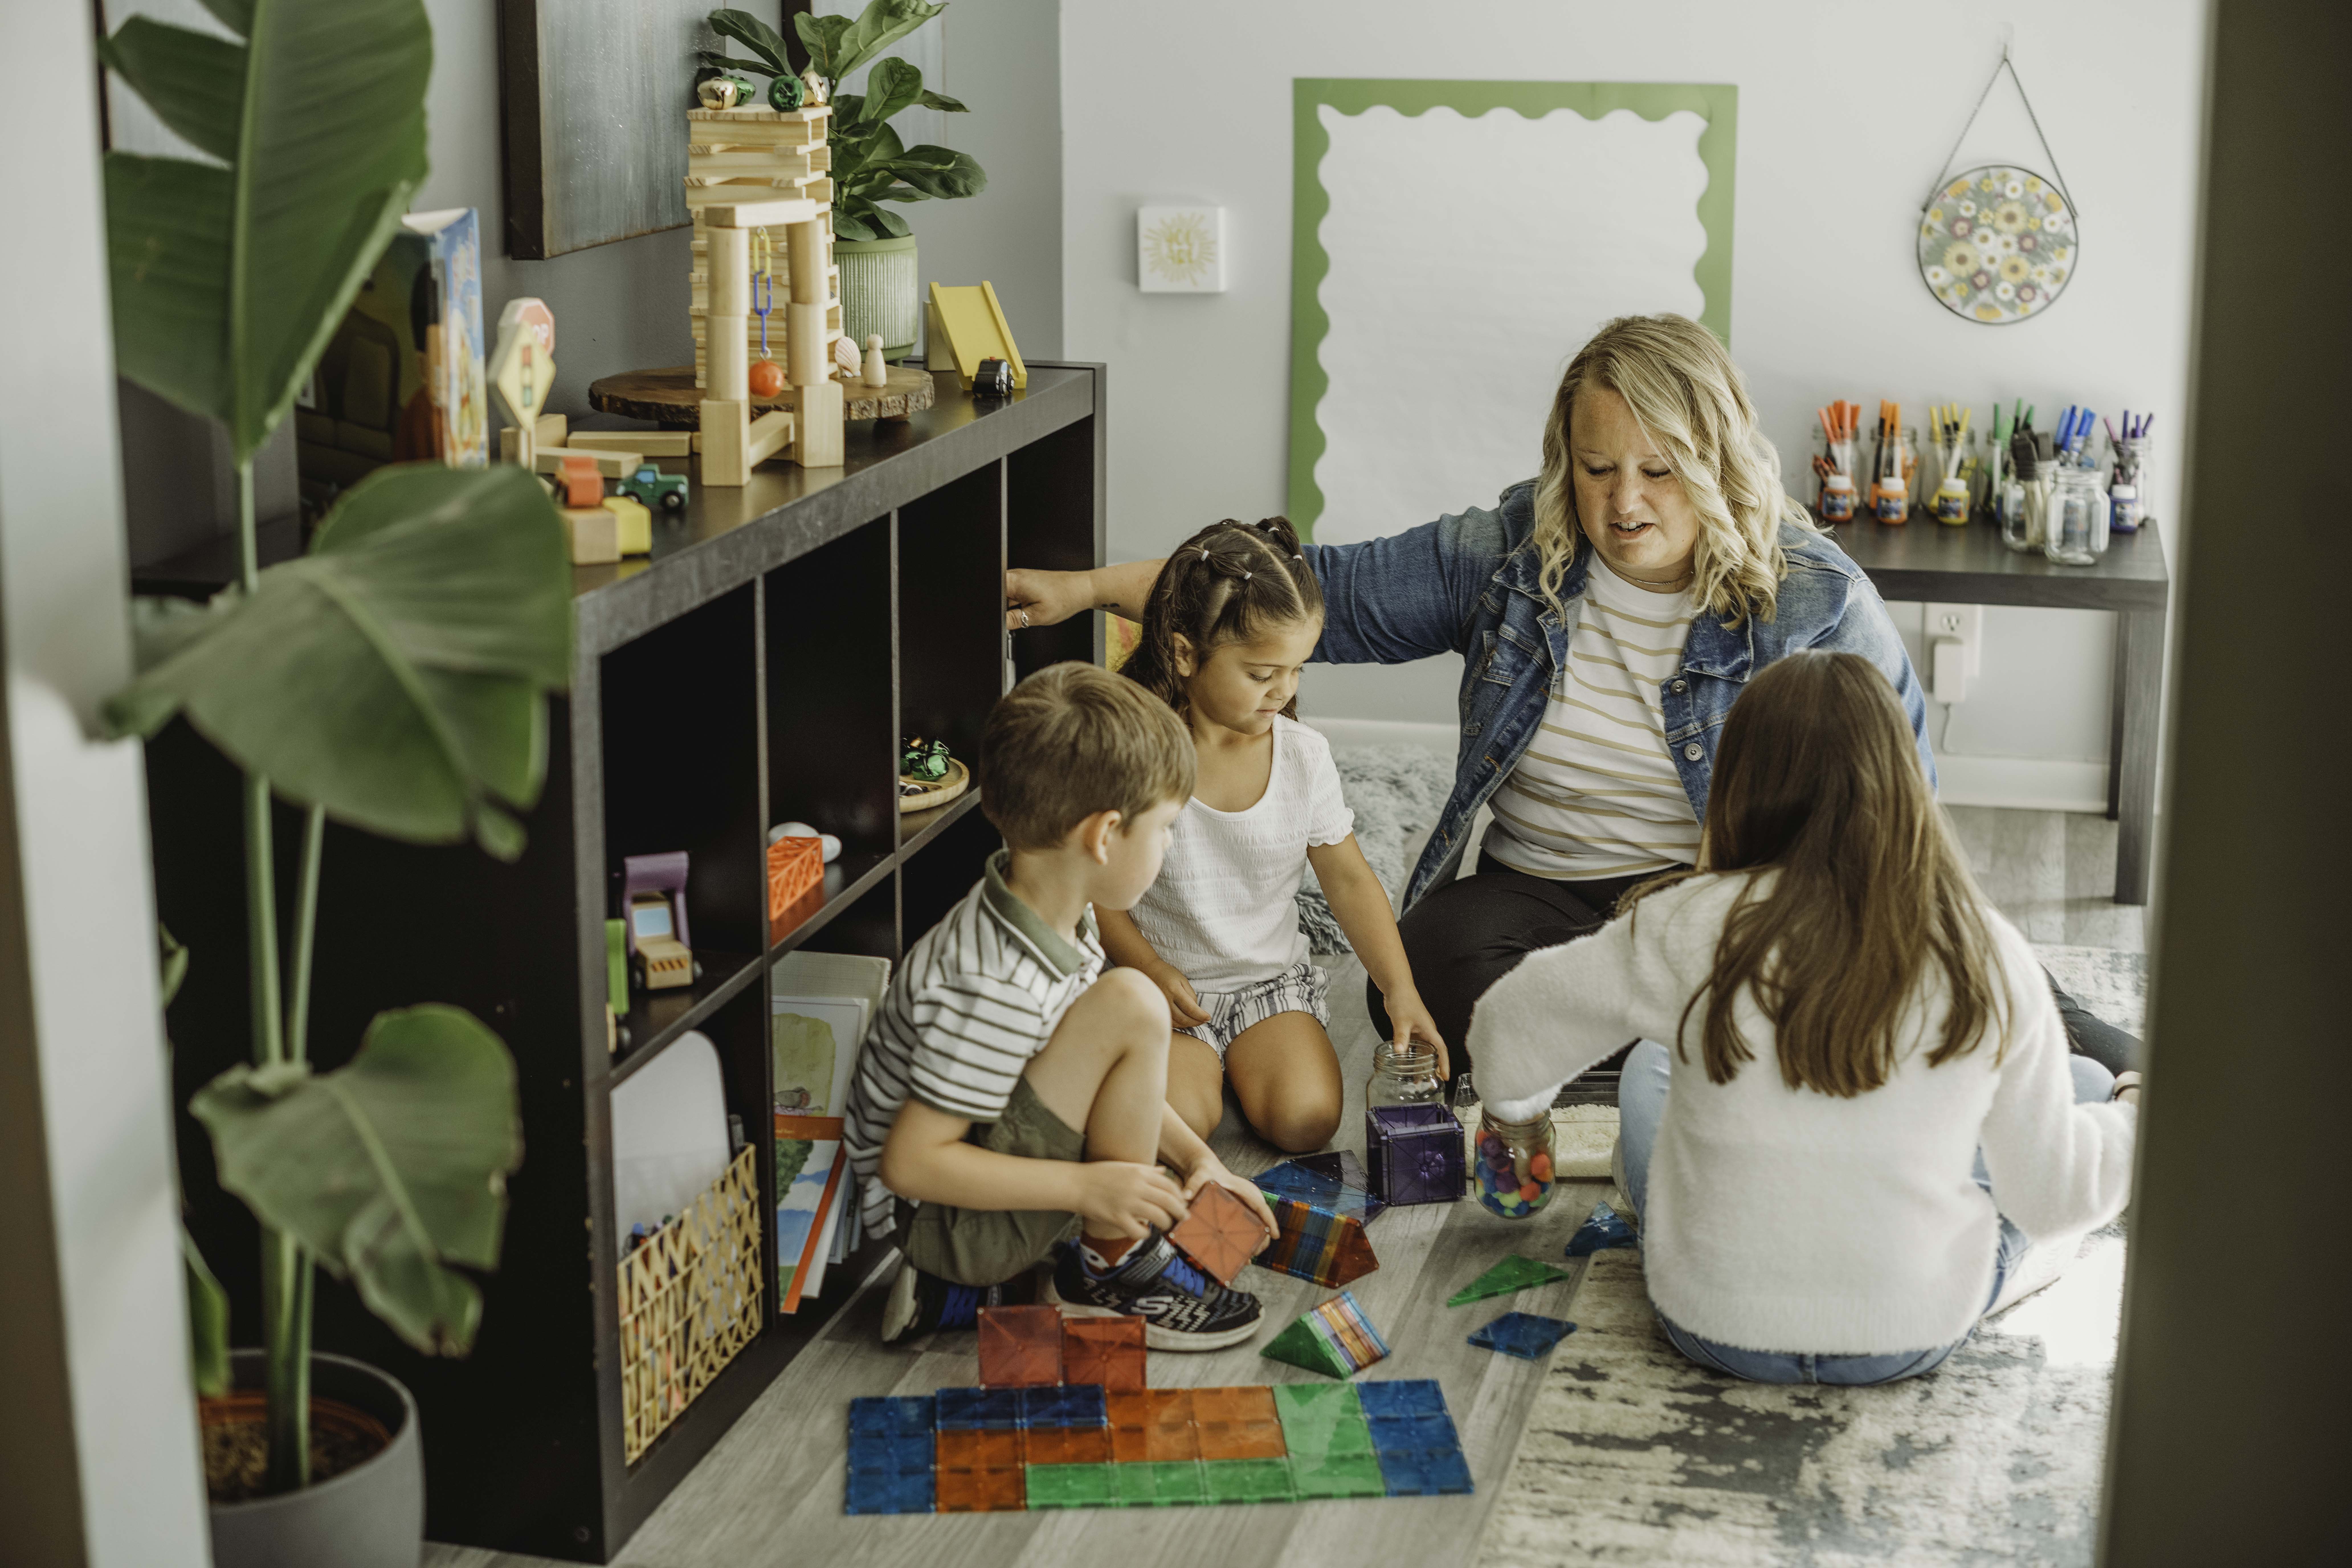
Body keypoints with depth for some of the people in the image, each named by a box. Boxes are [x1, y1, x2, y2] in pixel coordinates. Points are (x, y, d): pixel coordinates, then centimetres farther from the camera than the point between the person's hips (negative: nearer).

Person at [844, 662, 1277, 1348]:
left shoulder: (1058, 912, -1)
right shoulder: (998, 988, -30)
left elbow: (1102, 1071, 13)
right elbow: (910, 1163, -28)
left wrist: (1194, 1155, 3)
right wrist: (1090, 1186, -27)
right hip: (931, 1212, -10)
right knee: (1130, 1004, -22)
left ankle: (963, 1293, 12)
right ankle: (1112, 1269, -6)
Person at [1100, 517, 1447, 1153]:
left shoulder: (1303, 755, -7)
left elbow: (1349, 880, 0)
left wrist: (1401, 991, -9)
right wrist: (1152, 969, -20)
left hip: (1271, 978, 3)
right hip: (1168, 983, -2)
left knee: (1308, 1121, -19)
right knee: (1178, 1125, -25)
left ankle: (1242, 1060, 11)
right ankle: (1197, 1062, 8)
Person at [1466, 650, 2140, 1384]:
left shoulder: (1690, 930, -17)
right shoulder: (1992, 961, -15)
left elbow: (1508, 1032, -2)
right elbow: (2052, 1192, -6)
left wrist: (1519, 1104, 22)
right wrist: (2140, 1114, 15)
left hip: (1711, 1324, 1)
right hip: (1916, 1338, 0)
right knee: (2085, 1084, 21)